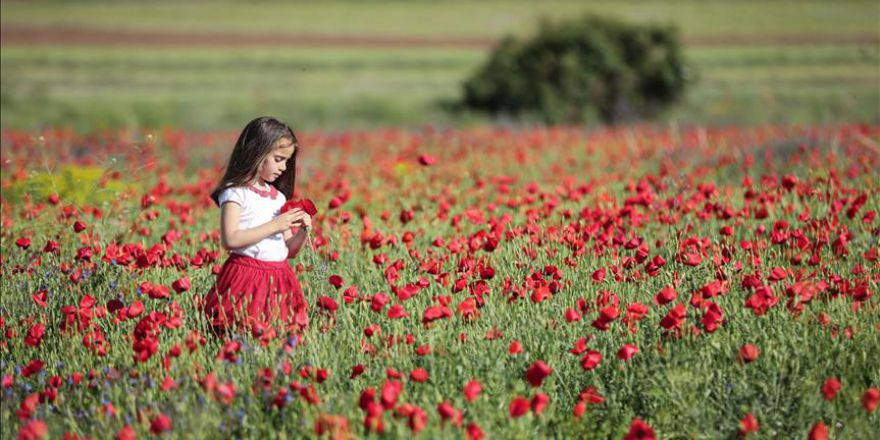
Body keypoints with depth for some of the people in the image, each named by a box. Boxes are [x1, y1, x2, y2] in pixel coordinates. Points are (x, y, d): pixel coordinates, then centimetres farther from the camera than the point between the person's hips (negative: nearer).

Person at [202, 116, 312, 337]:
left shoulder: (278, 197, 16)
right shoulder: (235, 192, -4)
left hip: (280, 278, 6)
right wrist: (275, 225, -15)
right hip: (247, 278, -6)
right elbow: (229, 240, -18)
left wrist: (302, 232, -1)